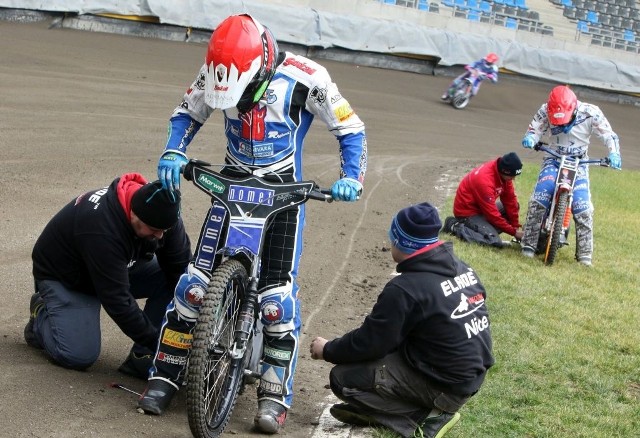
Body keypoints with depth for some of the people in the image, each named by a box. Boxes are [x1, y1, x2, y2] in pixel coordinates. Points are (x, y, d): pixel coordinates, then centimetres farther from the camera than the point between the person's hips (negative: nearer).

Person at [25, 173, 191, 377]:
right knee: (79, 355, -22)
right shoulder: (102, 227, -41)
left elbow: (182, 267, -14)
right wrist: (155, 342, -32)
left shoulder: (159, 211, -21)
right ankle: (41, 315, 9)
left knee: (169, 277, -18)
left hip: (119, 267, 7)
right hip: (64, 277, -7)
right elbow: (116, 299, -37)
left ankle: (141, 359, -11)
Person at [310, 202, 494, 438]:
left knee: (343, 378, -6)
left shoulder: (405, 289, -22)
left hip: (444, 386, -9)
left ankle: (425, 416, -7)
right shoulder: (462, 268, 3)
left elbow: (369, 342, -14)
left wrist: (328, 350, 4)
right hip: (472, 374, 9)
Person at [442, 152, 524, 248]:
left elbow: (510, 200, 1)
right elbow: (492, 213, -27)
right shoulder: (485, 180, -33)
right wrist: (514, 232, -21)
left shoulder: (503, 173, -8)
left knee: (514, 206, 6)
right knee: (494, 240, -23)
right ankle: (455, 226, -8)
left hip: (482, 207, 9)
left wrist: (517, 226, -3)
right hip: (467, 211, -9)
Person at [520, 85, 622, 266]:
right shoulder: (545, 112, -14)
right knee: (540, 198, -22)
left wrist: (613, 153, -30)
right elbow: (534, 130, -10)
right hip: (553, 159, 0)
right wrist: (529, 138, -35)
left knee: (582, 206, -15)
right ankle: (529, 244, -14)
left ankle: (584, 254, -5)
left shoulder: (590, 112, -16)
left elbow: (608, 134, -11)